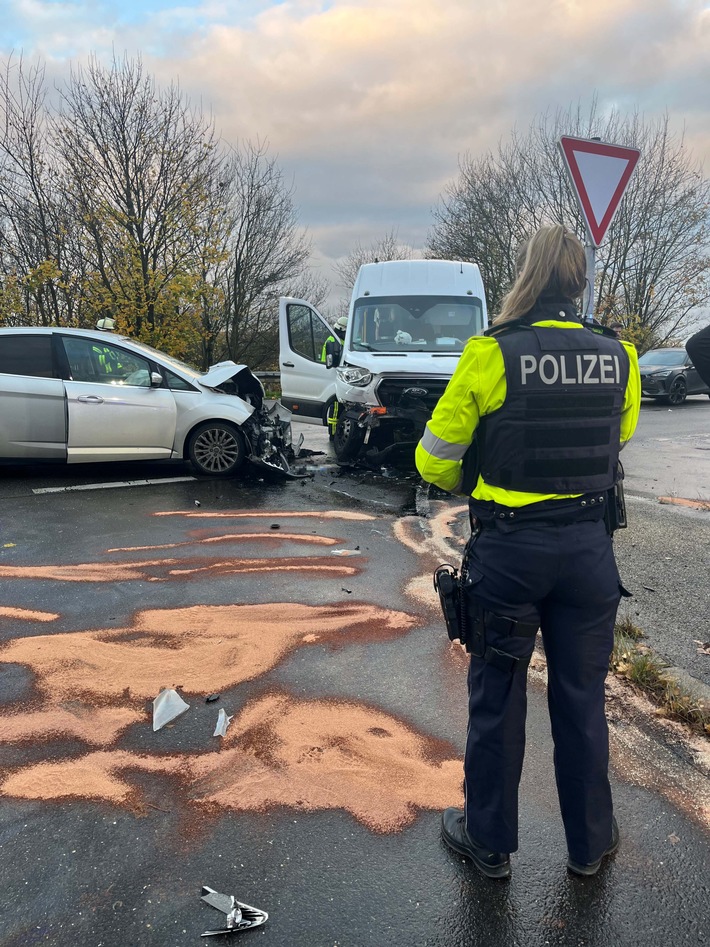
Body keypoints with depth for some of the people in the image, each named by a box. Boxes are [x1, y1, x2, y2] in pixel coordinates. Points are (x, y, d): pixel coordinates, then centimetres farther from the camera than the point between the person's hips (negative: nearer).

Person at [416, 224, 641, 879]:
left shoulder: (492, 354, -12)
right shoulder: (619, 359, -1)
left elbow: (435, 459, -6)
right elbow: (617, 448, 10)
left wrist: (463, 486, 15)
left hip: (508, 549, -3)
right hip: (589, 549, 4)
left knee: (497, 700, 13)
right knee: (581, 700, 18)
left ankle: (490, 841, 30)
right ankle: (589, 842, 36)